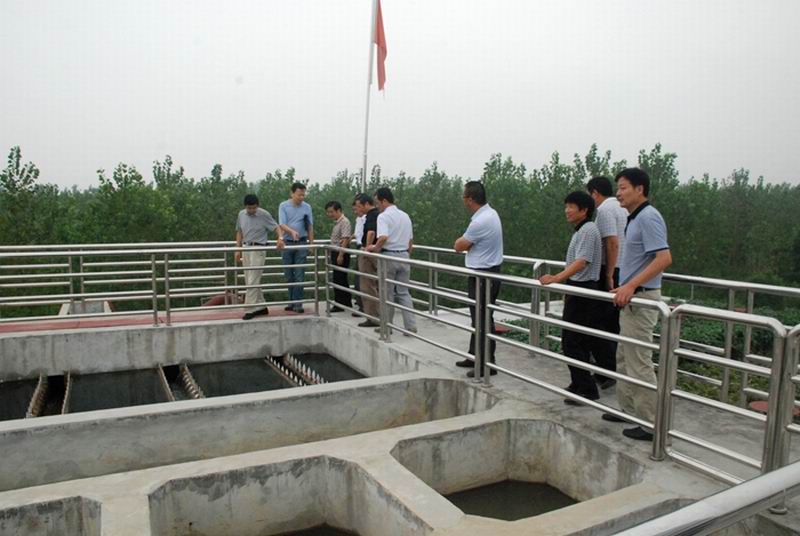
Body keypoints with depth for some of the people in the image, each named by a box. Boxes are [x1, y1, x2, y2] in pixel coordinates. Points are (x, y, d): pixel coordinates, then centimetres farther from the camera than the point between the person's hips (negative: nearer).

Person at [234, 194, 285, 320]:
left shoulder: (264, 215, -9)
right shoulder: (241, 214, 8)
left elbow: (276, 227, -11)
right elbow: (239, 232, 17)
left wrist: (280, 237, -32)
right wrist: (238, 250, 13)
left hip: (258, 249, -6)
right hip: (245, 248, 7)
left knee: (252, 281, -11)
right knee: (249, 281, 10)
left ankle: (250, 309, -7)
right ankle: (261, 307, 19)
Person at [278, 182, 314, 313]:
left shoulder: (307, 207, 3)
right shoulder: (283, 206, -1)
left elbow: (310, 227, 9)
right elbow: (282, 225, -11)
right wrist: (292, 231, -30)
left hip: (301, 243, 0)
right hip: (287, 243, 1)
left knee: (299, 275, -5)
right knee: (288, 275, 8)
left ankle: (297, 303, -1)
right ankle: (292, 301, 19)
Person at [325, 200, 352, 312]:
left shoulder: (344, 222, -14)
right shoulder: (336, 222, 14)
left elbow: (345, 240, -20)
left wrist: (341, 255, -23)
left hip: (341, 254, -9)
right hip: (335, 253, 9)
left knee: (339, 280, -4)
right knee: (342, 279, 14)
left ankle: (339, 305, 4)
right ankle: (347, 303, 23)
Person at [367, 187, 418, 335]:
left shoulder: (383, 216, -11)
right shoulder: (405, 216, 13)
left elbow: (383, 238, -26)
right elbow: (411, 240, 17)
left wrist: (374, 248, -10)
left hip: (389, 256, -6)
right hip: (404, 256, 6)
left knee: (387, 293, 6)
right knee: (404, 292, 10)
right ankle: (411, 326, 2)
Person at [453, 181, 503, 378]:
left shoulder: (480, 221, -24)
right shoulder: (490, 213, 7)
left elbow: (458, 246, -12)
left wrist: (465, 238, 4)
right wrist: (468, 240, -2)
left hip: (483, 276, -10)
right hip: (487, 272, 10)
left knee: (483, 319, -1)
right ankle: (475, 356, 29)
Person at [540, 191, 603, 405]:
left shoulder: (588, 230, -16)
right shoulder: (580, 231, 15)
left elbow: (581, 262, -27)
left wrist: (556, 278, -37)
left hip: (583, 291, -10)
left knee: (572, 342, -7)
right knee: (580, 341, 15)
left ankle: (586, 389, 0)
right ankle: (580, 384, 24)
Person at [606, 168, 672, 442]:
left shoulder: (648, 217, -16)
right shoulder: (635, 218, 14)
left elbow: (664, 258, -25)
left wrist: (631, 286, -27)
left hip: (641, 298, -10)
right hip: (631, 298, 10)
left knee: (639, 362, -4)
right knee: (624, 357, 18)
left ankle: (650, 423, 6)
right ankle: (629, 408, 31)